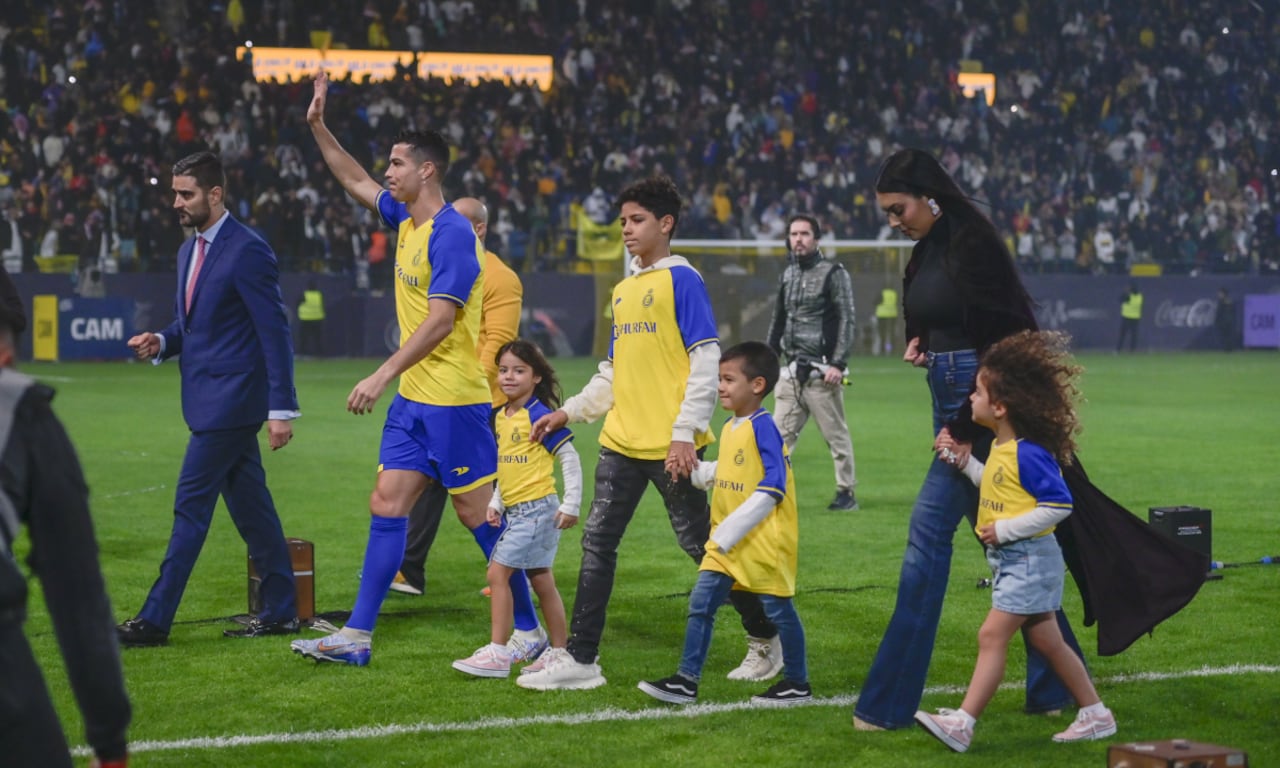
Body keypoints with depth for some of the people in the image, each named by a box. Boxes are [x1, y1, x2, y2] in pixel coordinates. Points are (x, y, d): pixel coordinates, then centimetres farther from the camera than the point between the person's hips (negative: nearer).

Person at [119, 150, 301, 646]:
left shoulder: (248, 251, -14)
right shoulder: (189, 251, 14)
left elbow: (275, 330, -15)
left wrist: (281, 407, -18)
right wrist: (161, 342, 2)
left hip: (231, 398, -9)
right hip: (209, 399, 9)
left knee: (191, 506, -8)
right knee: (249, 505, 11)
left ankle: (155, 619, -6)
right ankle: (280, 611, 17)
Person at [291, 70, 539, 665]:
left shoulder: (452, 233, -17)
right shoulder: (407, 220, 11)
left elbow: (439, 321, -23)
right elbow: (356, 182, 29)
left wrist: (381, 376, -25)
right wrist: (318, 127, 22)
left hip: (454, 399, -9)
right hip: (414, 397, 9)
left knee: (478, 513, -1)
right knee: (387, 504, 4)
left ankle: (530, 630, 10)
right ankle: (356, 637, 5)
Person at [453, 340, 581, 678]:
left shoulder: (539, 415, -14)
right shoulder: (500, 416, 10)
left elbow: (570, 459, -13)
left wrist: (571, 504, -15)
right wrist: (495, 503, 12)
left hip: (538, 508, -8)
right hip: (515, 511, 8)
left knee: (498, 572, -11)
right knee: (541, 580, 12)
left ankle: (497, 654, -9)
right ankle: (560, 651, 19)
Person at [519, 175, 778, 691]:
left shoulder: (681, 279, -6)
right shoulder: (623, 290, 17)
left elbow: (706, 362, -12)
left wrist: (686, 432, -18)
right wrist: (569, 412, 15)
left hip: (669, 443, -7)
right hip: (622, 441, 7)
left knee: (701, 543, 0)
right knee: (597, 543, 2)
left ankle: (765, 637, 17)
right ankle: (579, 659, 4)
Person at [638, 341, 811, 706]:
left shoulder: (763, 427, -16)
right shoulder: (729, 429, 11)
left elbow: (771, 489, -20)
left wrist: (731, 531, -21)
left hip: (762, 540, -8)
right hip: (726, 541, 8)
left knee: (777, 608, 4)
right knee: (700, 603, 1)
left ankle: (797, 684, 17)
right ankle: (686, 680, 4)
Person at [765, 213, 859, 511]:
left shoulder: (833, 273, -3)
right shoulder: (788, 274, 17)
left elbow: (847, 321, -8)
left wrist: (838, 364, -16)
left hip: (822, 371, -6)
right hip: (791, 371, 6)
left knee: (836, 434, -1)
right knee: (781, 434, 3)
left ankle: (846, 492, 6)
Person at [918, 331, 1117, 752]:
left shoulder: (1029, 453, -21)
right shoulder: (1001, 447, 8)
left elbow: (1059, 505, -24)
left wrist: (1005, 529, -23)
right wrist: (964, 462, 13)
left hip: (1030, 559, -10)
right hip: (1010, 560, 10)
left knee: (992, 635, -12)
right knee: (1046, 641, 14)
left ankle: (961, 724, -14)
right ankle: (1096, 715, 23)